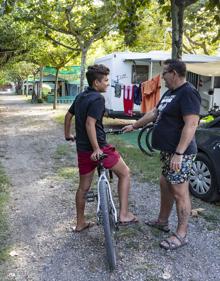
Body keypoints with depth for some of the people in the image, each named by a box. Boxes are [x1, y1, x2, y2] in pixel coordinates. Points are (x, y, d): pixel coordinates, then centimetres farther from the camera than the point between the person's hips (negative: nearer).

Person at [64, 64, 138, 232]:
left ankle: (80, 223, 30)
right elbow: (90, 124, -24)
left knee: (83, 187, 18)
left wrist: (68, 135, 36)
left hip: (82, 149, 8)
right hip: (98, 148, -8)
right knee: (125, 173, 10)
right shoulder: (97, 98, -14)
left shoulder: (80, 97, 12)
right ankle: (124, 214, 9)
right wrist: (96, 149, -24)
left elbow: (68, 116, 23)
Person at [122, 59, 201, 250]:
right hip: (168, 151, 10)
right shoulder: (170, 93, 15)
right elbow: (154, 113, 24)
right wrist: (134, 126, 30)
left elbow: (191, 124, -24)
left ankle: (181, 235, 11)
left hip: (179, 154, -10)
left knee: (179, 192, -2)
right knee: (165, 185, 19)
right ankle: (162, 221, 35)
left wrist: (179, 153, -27)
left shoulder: (188, 93, -16)